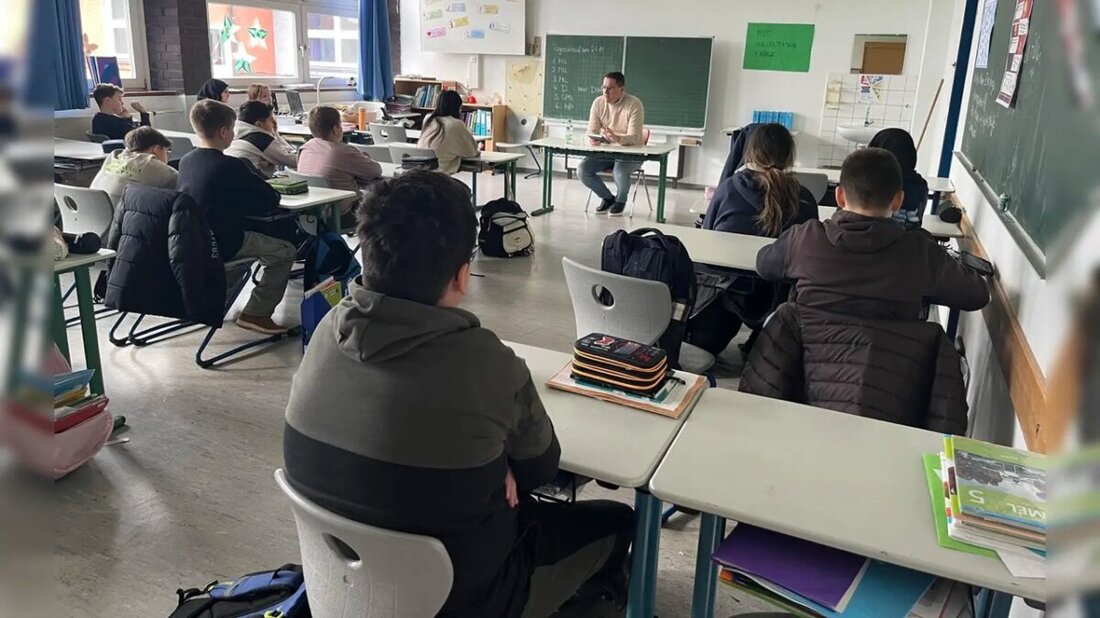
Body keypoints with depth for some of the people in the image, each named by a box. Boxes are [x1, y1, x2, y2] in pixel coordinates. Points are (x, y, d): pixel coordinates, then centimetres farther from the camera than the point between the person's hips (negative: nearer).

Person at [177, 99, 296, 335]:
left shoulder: (186, 161, 4)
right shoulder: (230, 166, -18)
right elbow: (270, 201, -14)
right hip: (221, 244, -8)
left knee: (254, 230, 34)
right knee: (285, 251, 3)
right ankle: (255, 314, 1)